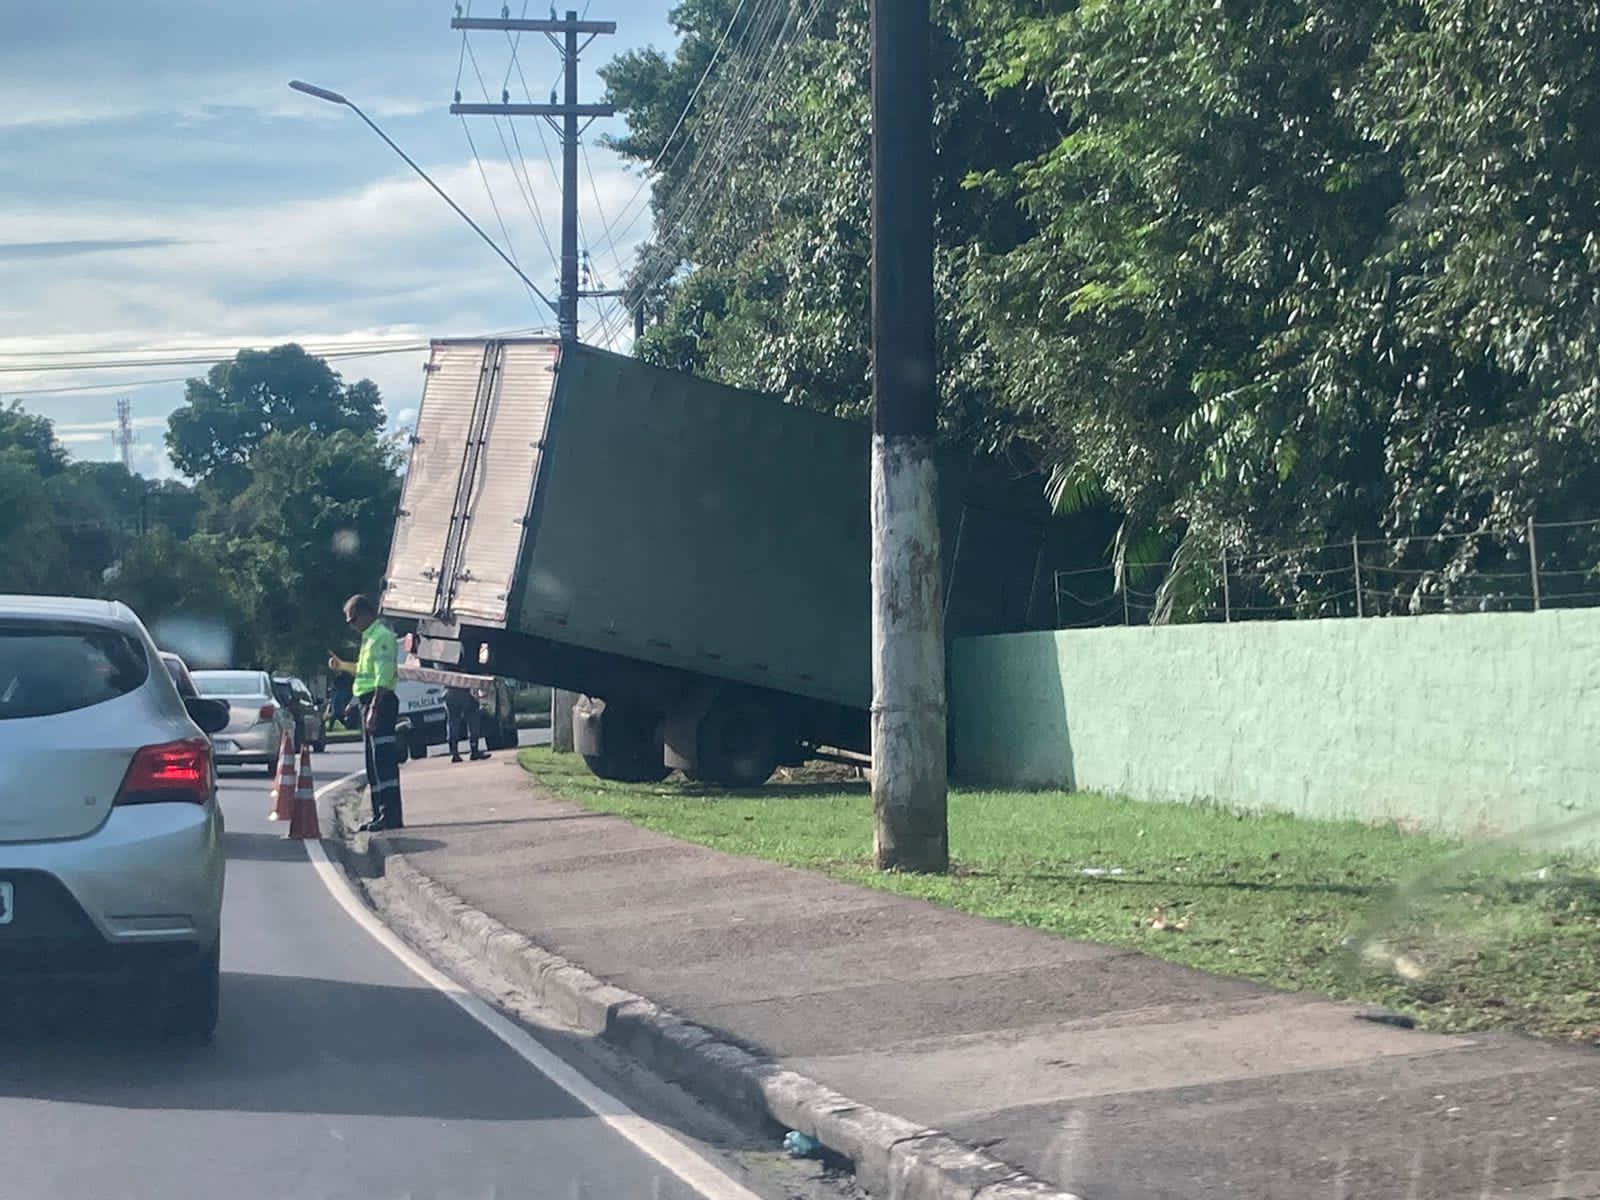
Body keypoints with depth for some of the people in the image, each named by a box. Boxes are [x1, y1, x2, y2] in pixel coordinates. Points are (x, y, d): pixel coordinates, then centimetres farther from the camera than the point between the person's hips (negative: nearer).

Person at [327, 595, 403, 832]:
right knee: (374, 762, 12)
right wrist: (342, 666, 27)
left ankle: (391, 816, -16)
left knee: (383, 760, -13)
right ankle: (381, 814, 16)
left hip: (380, 701, -11)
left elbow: (383, 677, -20)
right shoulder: (370, 637, 19)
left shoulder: (381, 636, -12)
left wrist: (374, 709, -25)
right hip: (369, 702, 11)